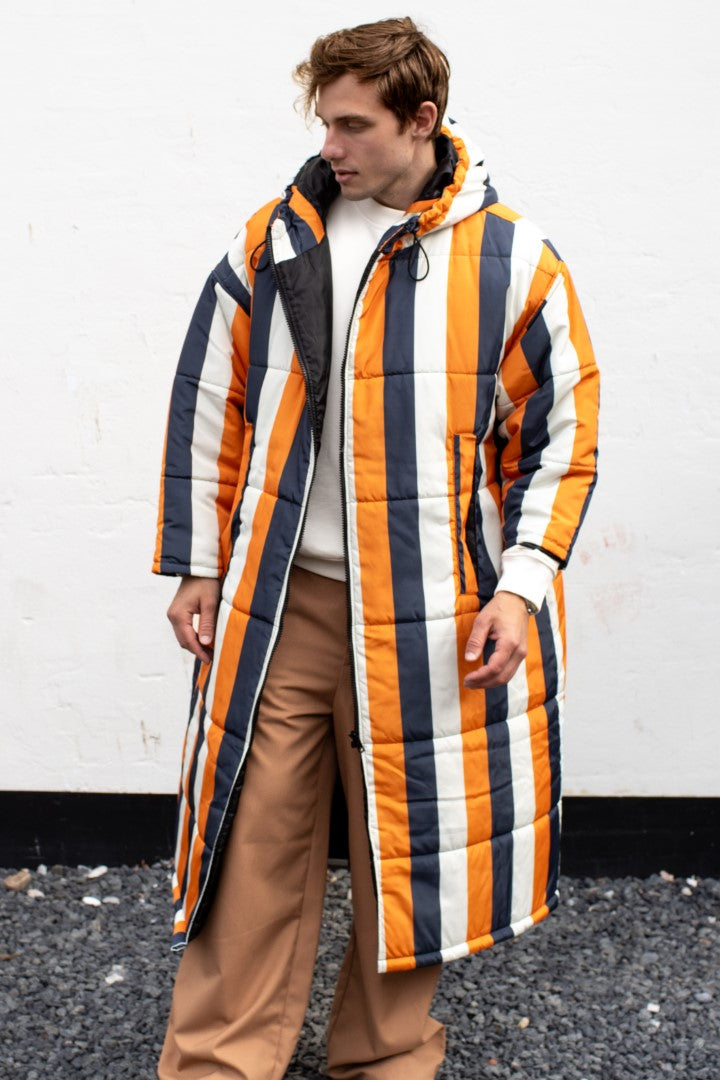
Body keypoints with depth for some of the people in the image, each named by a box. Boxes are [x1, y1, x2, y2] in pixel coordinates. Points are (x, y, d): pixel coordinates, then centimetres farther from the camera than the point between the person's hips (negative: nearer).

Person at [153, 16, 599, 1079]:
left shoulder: (512, 259, -1)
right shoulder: (271, 241, 5)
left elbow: (561, 435, 2)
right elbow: (211, 410, 10)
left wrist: (521, 585, -7)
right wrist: (199, 567, 8)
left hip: (433, 616, -1)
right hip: (278, 604, 2)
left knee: (409, 846, 11)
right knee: (255, 844, 6)